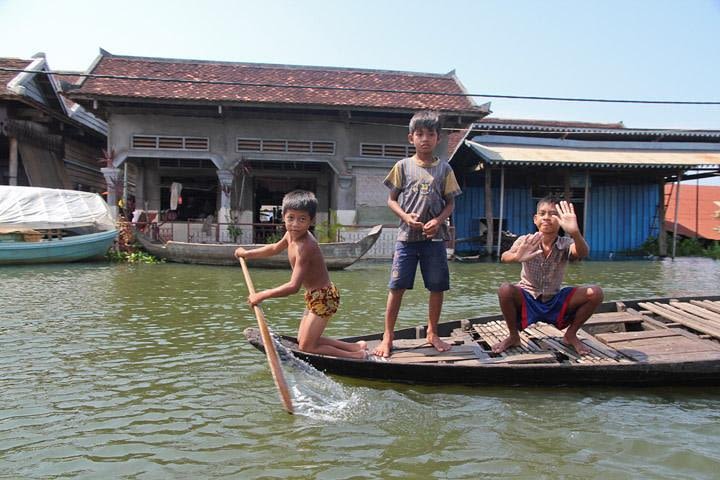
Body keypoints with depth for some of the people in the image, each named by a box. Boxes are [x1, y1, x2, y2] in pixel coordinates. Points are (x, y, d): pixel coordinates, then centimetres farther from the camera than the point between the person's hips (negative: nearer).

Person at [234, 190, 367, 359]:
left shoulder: (305, 247, -29)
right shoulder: (291, 234, -1)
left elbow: (293, 286, -33)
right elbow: (275, 248, 24)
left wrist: (262, 295, -27)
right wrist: (247, 253, 26)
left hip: (323, 296, -10)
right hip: (315, 296, 10)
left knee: (306, 347, -4)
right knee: (303, 340, 18)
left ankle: (357, 356, 2)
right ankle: (355, 347, 22)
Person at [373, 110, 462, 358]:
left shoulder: (444, 168, 5)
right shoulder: (403, 166, 3)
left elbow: (450, 203, 7)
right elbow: (392, 200, 5)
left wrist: (438, 220, -11)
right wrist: (406, 216, -13)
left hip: (435, 237, 2)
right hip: (407, 235, -1)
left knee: (437, 287, 7)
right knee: (397, 286, -1)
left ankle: (432, 333, 26)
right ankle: (387, 337, 10)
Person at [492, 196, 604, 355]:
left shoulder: (565, 244, -12)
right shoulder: (526, 241, -13)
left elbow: (583, 253, -35)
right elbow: (504, 257, -33)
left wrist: (575, 232, -59)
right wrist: (516, 256, -59)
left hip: (555, 302, 2)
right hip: (527, 300, -1)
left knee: (595, 293, -18)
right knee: (505, 290, -33)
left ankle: (571, 335, 7)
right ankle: (513, 336, -5)